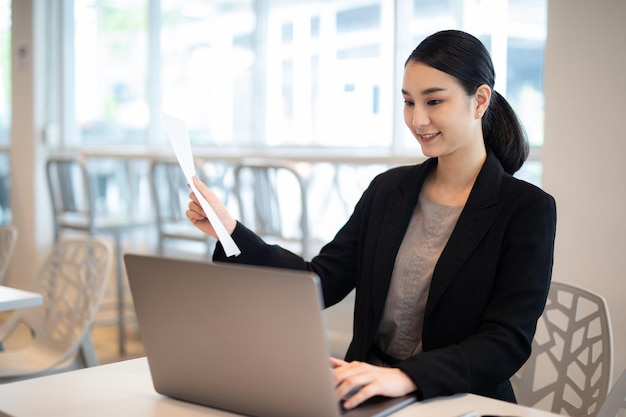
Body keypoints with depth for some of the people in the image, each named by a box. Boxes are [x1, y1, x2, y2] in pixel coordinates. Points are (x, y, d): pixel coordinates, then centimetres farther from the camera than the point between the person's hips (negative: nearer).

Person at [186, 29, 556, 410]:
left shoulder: (528, 209, -5)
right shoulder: (388, 189, 9)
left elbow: (508, 342, -14)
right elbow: (323, 281, 4)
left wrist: (406, 376, -29)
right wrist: (231, 231, -7)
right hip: (367, 393, 4)